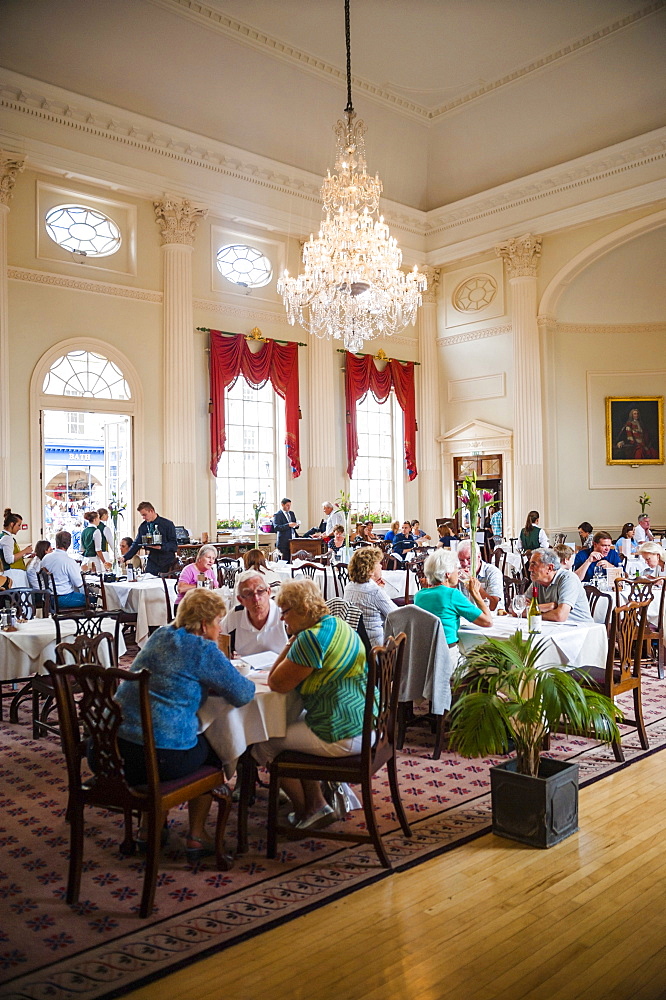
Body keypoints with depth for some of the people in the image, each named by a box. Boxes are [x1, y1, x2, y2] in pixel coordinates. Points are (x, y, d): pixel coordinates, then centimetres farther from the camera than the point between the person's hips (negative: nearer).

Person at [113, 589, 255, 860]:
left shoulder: (160, 635, 11)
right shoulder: (203, 650, -11)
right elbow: (241, 694, -8)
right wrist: (247, 683, 13)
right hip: (163, 754, -7)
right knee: (211, 750, 24)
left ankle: (149, 825, 37)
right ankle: (196, 835, 25)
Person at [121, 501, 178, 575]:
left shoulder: (168, 524, -3)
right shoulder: (143, 527, 9)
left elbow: (174, 544, -7)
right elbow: (136, 544, 12)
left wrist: (161, 547, -23)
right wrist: (125, 557, 0)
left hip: (167, 562, -3)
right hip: (152, 562, 3)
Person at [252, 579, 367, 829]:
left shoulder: (312, 638, -22)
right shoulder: (337, 624, 9)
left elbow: (276, 683, -15)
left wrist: (291, 642, -9)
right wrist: (294, 643, 4)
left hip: (344, 737, -10)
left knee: (264, 742, 6)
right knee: (287, 724, 26)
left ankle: (305, 813, 23)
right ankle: (317, 804, 28)